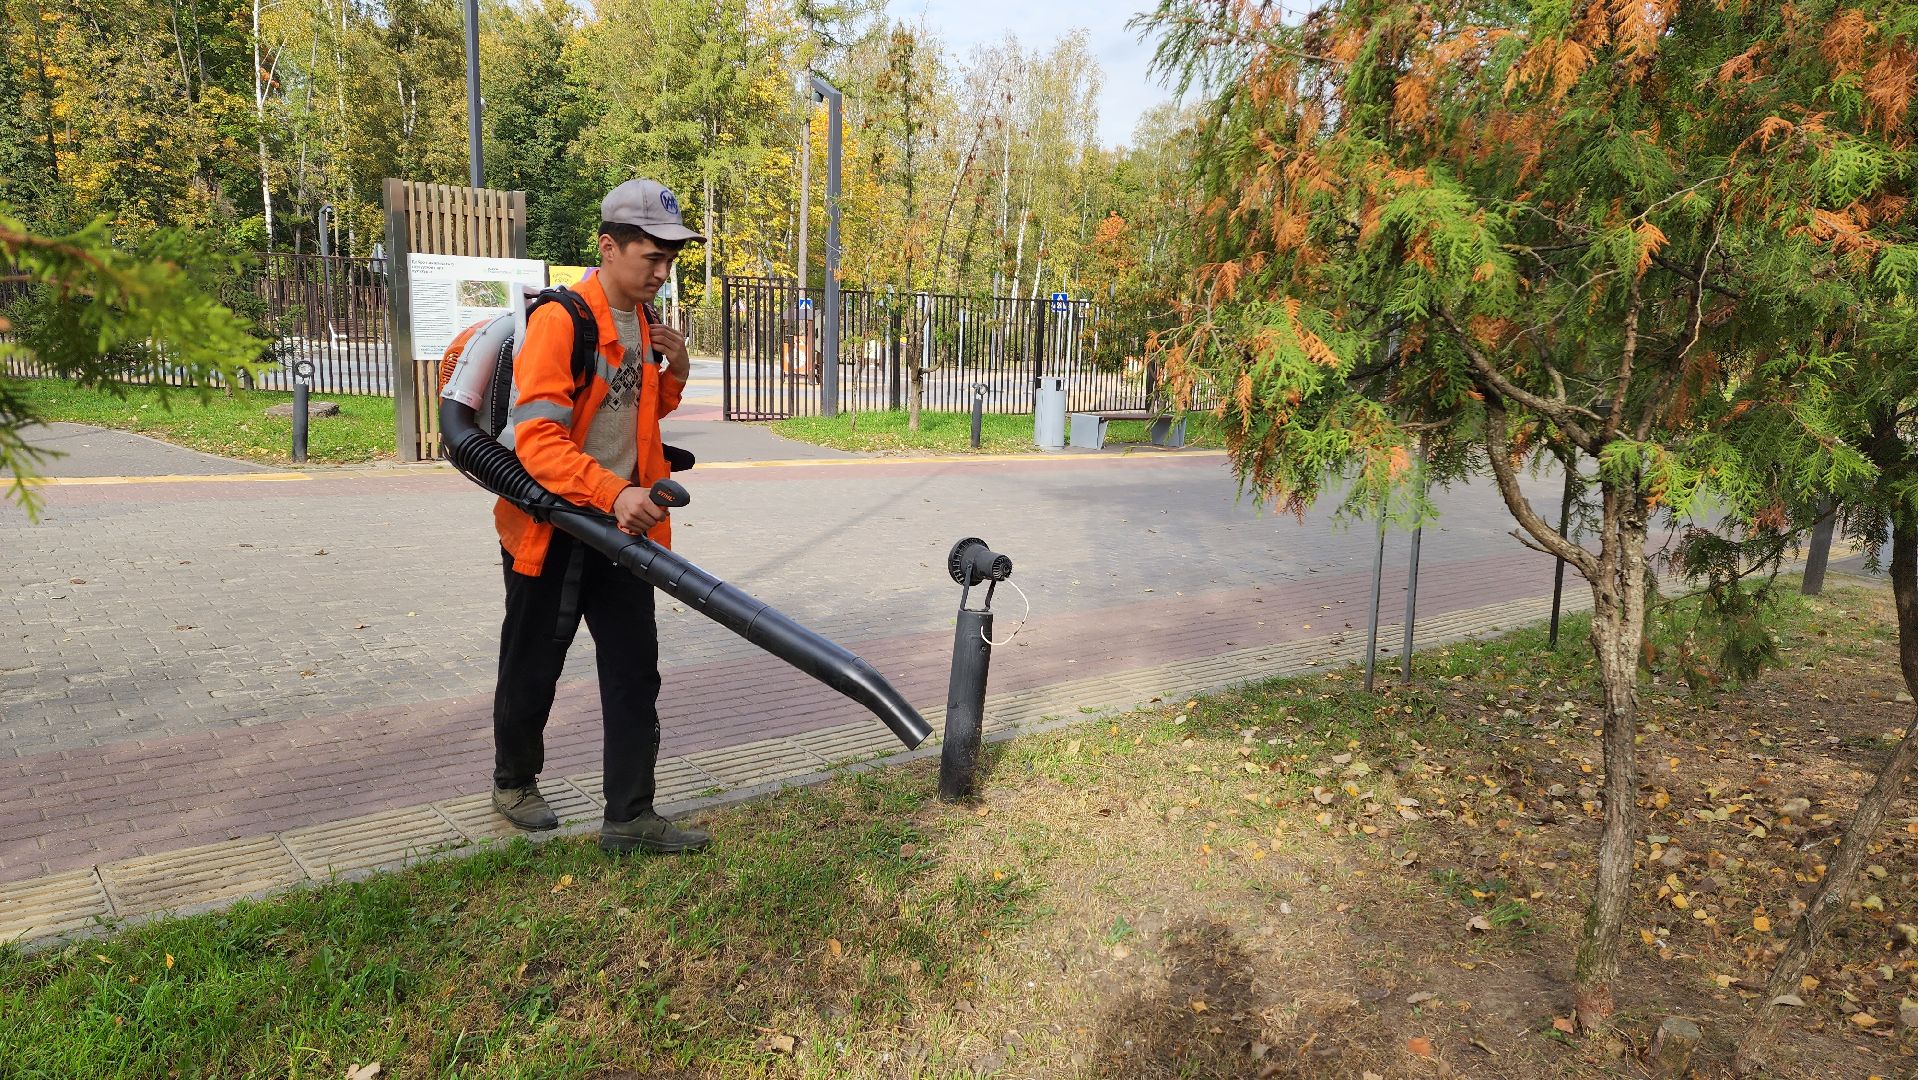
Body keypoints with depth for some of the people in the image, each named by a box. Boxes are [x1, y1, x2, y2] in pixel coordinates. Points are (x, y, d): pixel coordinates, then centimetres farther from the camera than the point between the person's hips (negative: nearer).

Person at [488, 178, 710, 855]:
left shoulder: (644, 322, 8)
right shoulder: (559, 320, -18)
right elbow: (537, 439, -26)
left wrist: (675, 372, 0)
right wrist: (613, 493, -36)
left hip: (618, 526, 7)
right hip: (549, 527, -6)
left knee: (635, 669, 4)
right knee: (533, 669, 12)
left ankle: (629, 818, 12)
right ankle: (514, 782, 37)